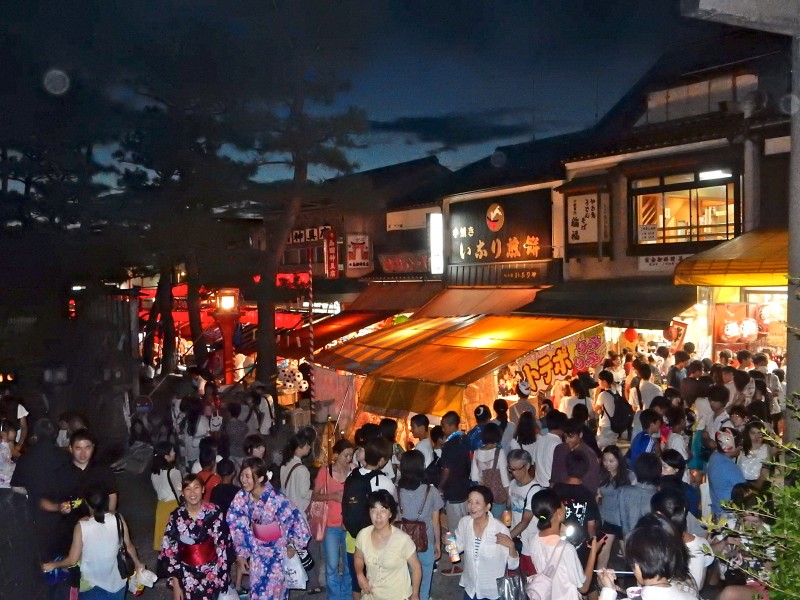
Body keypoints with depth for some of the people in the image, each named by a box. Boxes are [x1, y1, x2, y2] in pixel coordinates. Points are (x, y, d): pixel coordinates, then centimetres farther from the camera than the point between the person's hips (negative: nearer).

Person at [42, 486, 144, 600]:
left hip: (93, 583, -2)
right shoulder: (118, 519, -15)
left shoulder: (82, 526, -23)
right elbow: (129, 546, -3)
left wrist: (53, 565, 3)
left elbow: (72, 560, -16)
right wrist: (137, 563, 15)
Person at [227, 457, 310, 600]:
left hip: (278, 553, -4)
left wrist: (293, 545, -6)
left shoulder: (276, 499, -27)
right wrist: (241, 553, -1)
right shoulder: (241, 498, -13)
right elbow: (236, 526, -2)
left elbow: (296, 519, -16)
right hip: (257, 553, 4)